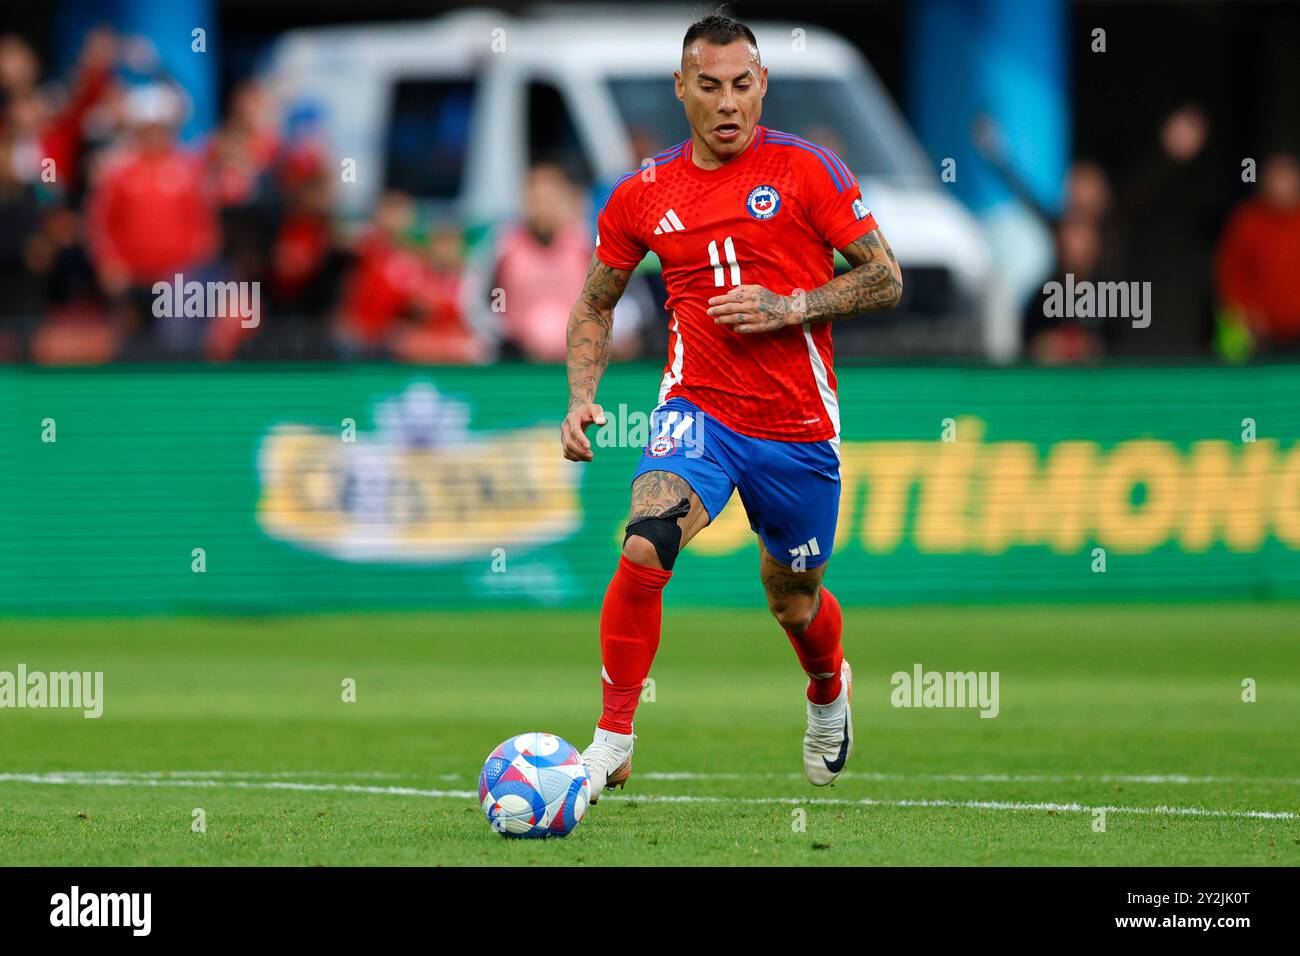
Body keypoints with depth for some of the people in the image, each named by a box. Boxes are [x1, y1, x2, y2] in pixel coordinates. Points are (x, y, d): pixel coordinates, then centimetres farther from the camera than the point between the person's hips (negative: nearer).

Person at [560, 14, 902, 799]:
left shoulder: (808, 169, -4)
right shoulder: (644, 194, 3)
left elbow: (886, 279, -2)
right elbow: (595, 304, 15)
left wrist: (789, 307, -15)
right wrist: (582, 398, 0)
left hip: (798, 425, 0)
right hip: (698, 410, 0)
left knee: (794, 605, 14)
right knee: (645, 546, -27)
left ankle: (830, 689, 52)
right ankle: (612, 744, -18)